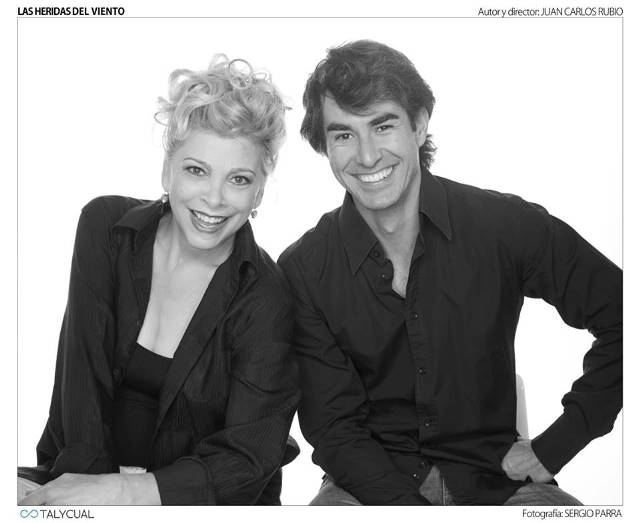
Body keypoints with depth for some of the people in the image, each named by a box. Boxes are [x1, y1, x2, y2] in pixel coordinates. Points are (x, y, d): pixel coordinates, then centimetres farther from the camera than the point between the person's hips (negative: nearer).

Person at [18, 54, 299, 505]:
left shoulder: (265, 298, -11)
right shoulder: (105, 227, -4)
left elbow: (247, 458, -15)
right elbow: (82, 374, -9)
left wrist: (121, 492, -27)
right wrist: (90, 480, -22)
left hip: (205, 500, 1)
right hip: (83, 471, 0)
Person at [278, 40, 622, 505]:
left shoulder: (507, 226, -7)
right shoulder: (303, 270, -6)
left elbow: (622, 320, 0)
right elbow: (334, 430, -4)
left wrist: (554, 447, -4)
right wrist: (407, 505, -19)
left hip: (492, 480, 0)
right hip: (371, 484, 0)